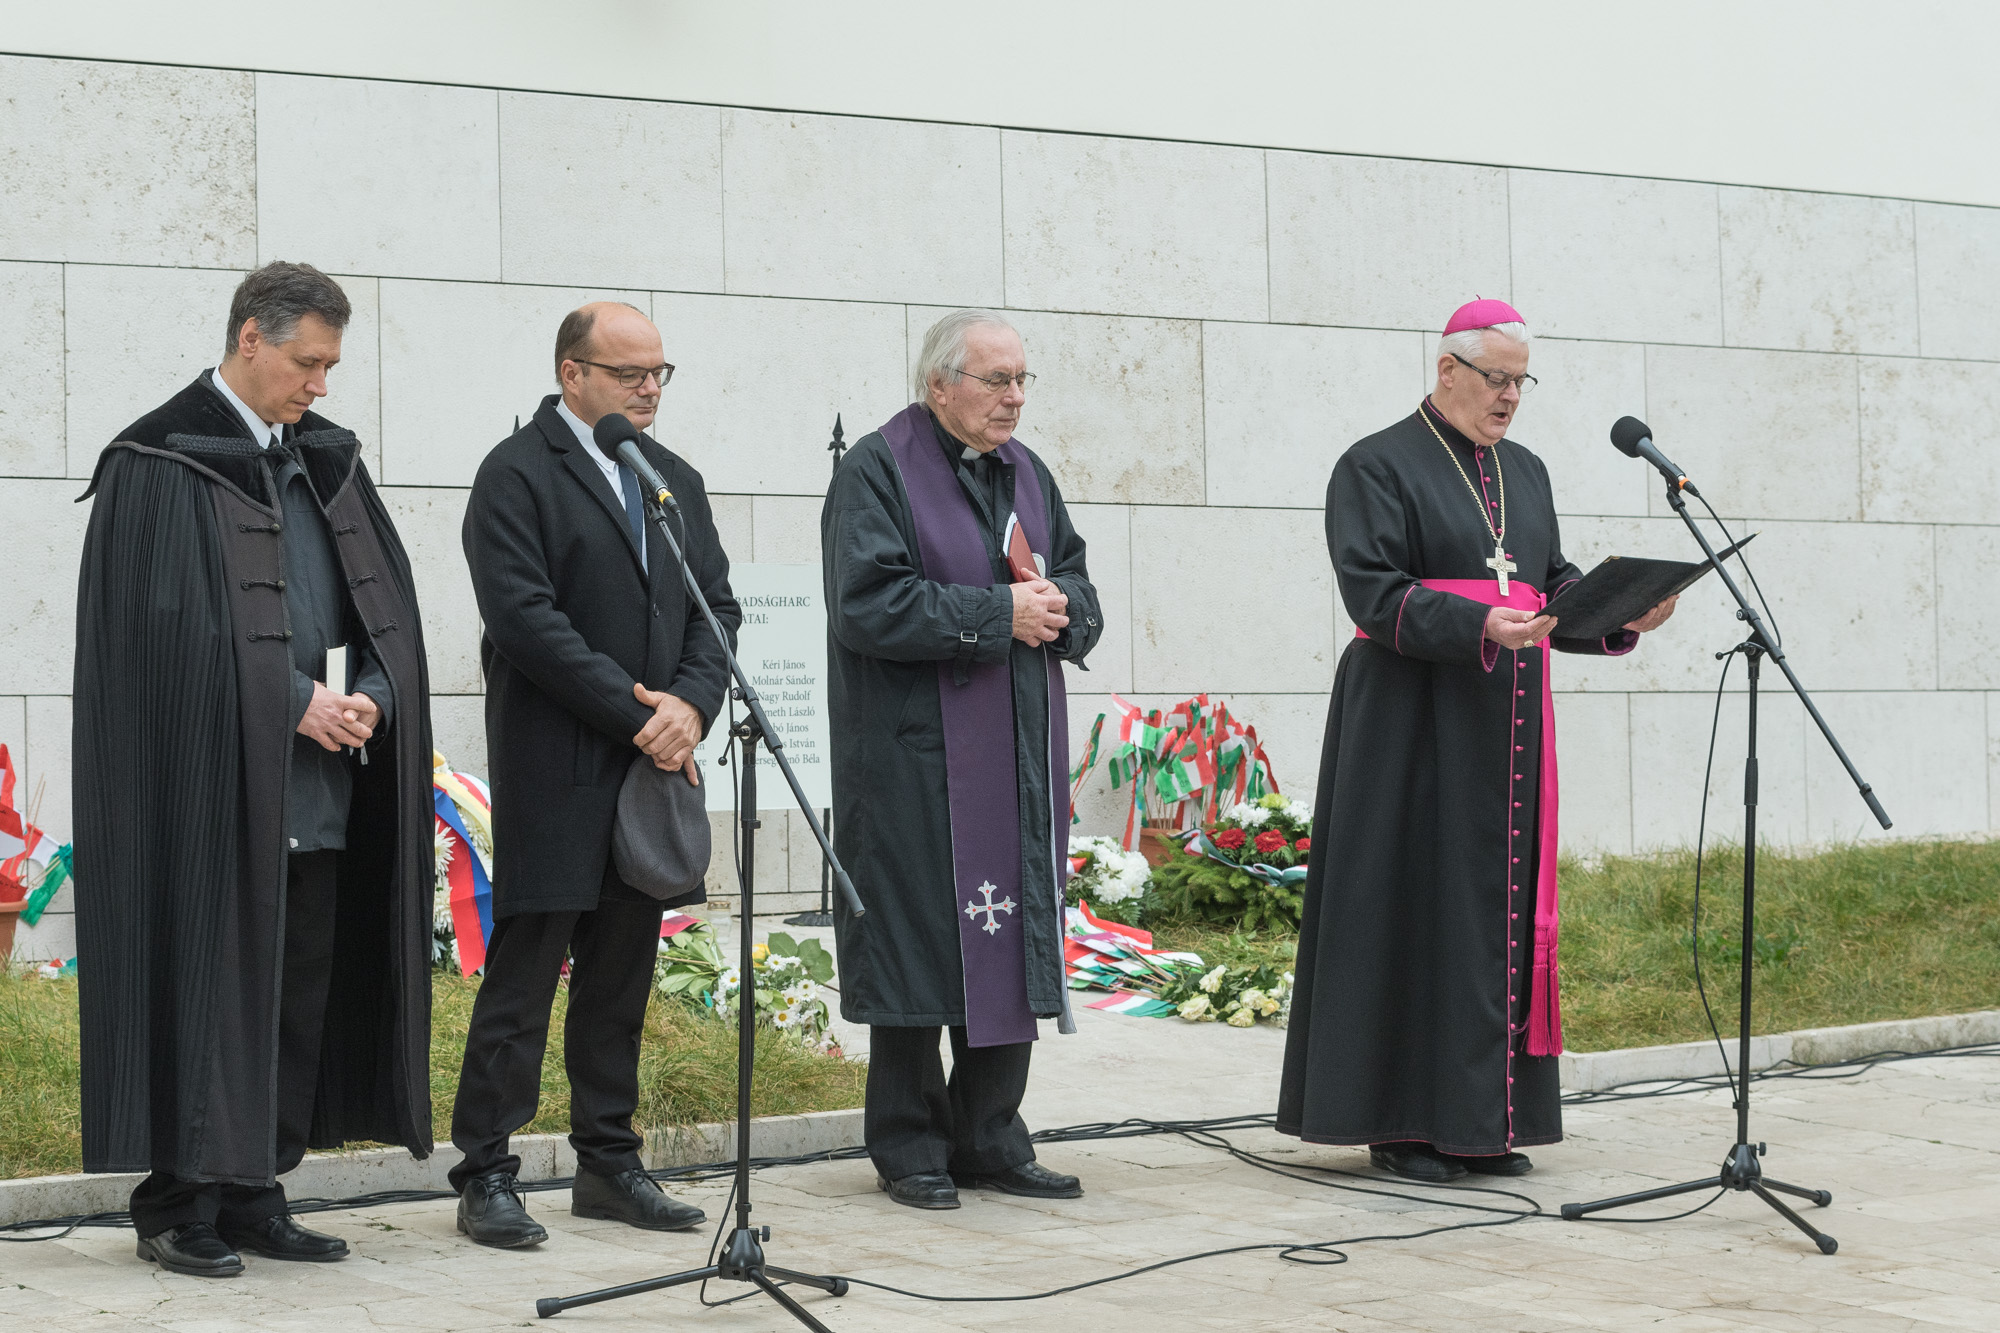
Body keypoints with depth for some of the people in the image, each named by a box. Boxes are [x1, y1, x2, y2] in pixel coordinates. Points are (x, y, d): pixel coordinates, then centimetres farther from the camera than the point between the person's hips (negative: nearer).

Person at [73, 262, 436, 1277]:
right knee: (207, 985, -3)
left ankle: (253, 1193, 17)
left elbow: (385, 599, 14)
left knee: (300, 988, 8)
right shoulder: (162, 462, -7)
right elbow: (170, 622, -14)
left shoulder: (326, 459, 14)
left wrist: (369, 697, -5)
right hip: (211, 777, -7)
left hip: (317, 790, 7)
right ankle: (179, 1204, 5)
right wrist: (294, 703, -16)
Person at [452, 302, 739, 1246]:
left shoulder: (676, 480, 16)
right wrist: (636, 715, -15)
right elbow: (526, 617, -15)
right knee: (523, 971, -4)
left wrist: (691, 704, -7)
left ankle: (609, 1164, 18)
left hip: (653, 768, 7)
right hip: (554, 771, -7)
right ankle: (485, 1177, 1)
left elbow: (716, 607, 13)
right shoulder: (517, 474, -6)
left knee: (621, 974, 11)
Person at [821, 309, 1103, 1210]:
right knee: (920, 937, -2)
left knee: (1010, 936, 7)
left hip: (1017, 750, 7)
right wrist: (998, 614, -17)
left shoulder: (1025, 473, 14)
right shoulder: (877, 472, -7)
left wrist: (1059, 608, -8)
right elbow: (870, 603, -18)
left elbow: (1076, 582, 16)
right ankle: (908, 1148, 8)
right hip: (917, 754, -7)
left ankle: (989, 1140, 16)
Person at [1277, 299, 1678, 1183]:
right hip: (1414, 725, -7)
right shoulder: (1379, 467, -4)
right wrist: (1478, 624, -28)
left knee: (1503, 907, 6)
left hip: (1506, 729, 7)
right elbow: (1374, 590, -14)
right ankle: (1399, 1120, 1)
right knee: (1417, 909, -5)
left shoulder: (1525, 474, 17)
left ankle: (1482, 1121, 11)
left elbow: (1556, 585, 15)